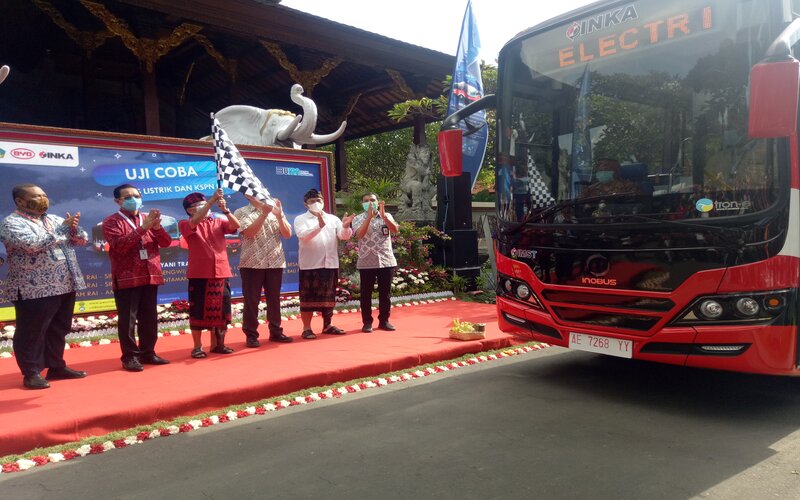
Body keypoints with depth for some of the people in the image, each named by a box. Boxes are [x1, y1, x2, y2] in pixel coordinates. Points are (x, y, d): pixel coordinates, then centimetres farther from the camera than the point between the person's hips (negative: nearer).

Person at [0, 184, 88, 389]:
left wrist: (74, 228, -9)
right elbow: (31, 243, -24)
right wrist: (63, 229, -17)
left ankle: (56, 367, 25)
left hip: (65, 285, 7)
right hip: (34, 289, -7)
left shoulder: (54, 219, 14)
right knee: (31, 332, 1)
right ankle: (31, 373, 11)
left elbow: (82, 240, 13)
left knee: (59, 330, 14)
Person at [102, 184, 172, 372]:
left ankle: (147, 352, 20)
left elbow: (166, 242, 5)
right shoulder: (111, 221, -2)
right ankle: (130, 356, 7)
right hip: (126, 278, -5)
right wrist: (142, 228, -22)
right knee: (127, 319, -1)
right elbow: (119, 246, -18)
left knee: (149, 318, 10)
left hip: (150, 276, 5)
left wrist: (157, 227, -14)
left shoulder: (148, 218, 14)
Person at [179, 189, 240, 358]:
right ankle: (197, 346, 12)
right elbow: (195, 222, -21)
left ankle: (216, 344, 22)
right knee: (198, 311, 1)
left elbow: (236, 225, -5)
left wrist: (225, 209, -22)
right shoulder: (185, 225, 1)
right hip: (199, 274, -4)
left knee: (219, 310, 9)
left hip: (221, 273, 4)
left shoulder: (218, 223, 12)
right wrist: (212, 200, -28)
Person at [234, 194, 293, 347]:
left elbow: (288, 234, 5)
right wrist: (264, 213, -15)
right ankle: (251, 335, 9)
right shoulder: (241, 213, 2)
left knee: (274, 299, 9)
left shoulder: (275, 211, 12)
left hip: (275, 263, 3)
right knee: (251, 301, 1)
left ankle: (275, 331, 19)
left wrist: (279, 215, -8)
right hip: (252, 264, -3)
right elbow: (249, 232, -14)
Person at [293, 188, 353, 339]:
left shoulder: (333, 218, 11)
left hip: (330, 264, 4)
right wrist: (319, 226, -31)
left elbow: (344, 236, 0)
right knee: (308, 297, 0)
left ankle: (327, 326, 22)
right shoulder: (301, 219, 1)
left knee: (328, 296, 11)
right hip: (310, 265, -4)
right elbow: (303, 236, -18)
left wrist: (345, 226, -22)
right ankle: (307, 328, 8)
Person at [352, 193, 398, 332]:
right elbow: (360, 234, -17)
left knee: (385, 292, 7)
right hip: (366, 262, -1)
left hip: (387, 261, 2)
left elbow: (395, 230, -12)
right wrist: (369, 216, -25)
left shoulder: (387, 216, 6)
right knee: (366, 293, 3)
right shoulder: (358, 219, 1)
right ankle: (367, 322, 13)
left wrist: (383, 215, -24)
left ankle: (384, 321, 18)